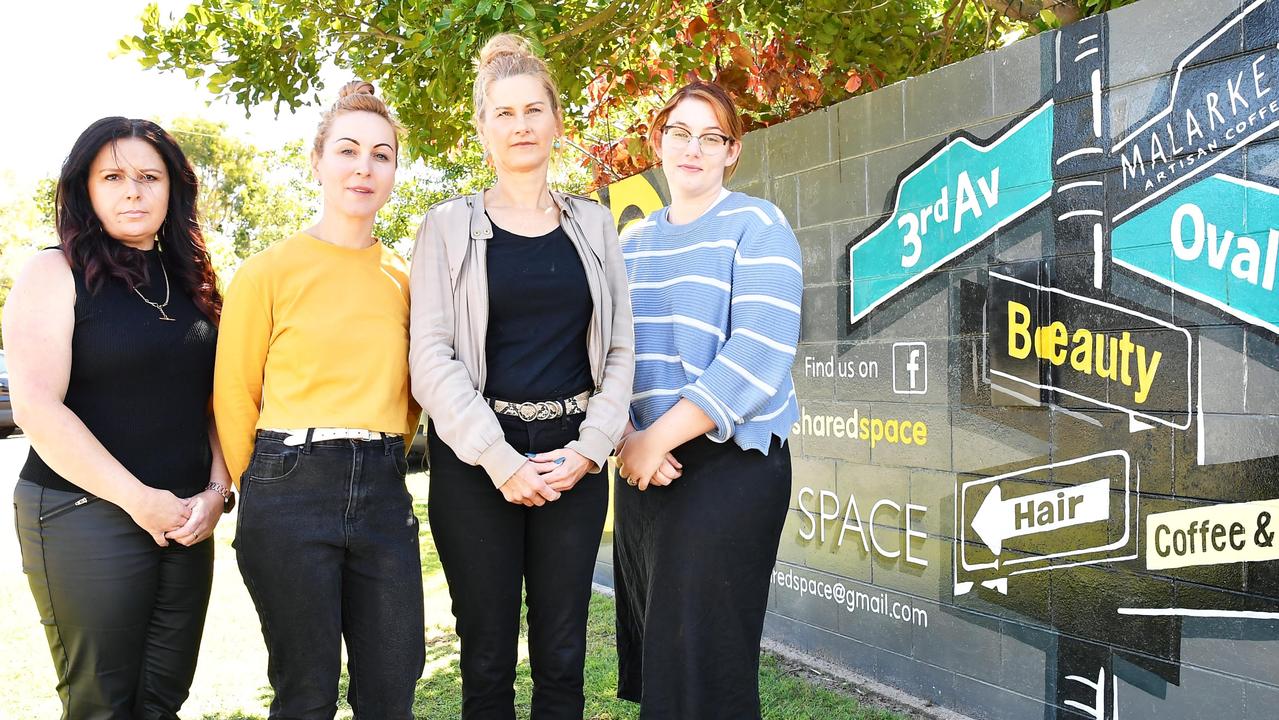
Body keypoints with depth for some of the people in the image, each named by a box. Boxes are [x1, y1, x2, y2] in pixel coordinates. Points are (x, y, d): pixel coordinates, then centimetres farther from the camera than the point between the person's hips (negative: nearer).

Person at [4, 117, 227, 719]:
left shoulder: (189, 281, 12)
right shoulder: (56, 273, -4)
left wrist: (215, 491, -1)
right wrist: (139, 499, -14)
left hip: (186, 520, 5)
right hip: (84, 515, -5)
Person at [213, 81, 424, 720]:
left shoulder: (403, 278, 9)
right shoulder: (270, 271, -3)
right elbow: (233, 396, 1)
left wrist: (376, 454, 11)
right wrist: (265, 486, 3)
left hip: (383, 492, 4)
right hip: (292, 491, -4)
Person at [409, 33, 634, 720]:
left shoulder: (593, 224, 11)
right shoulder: (450, 226, 3)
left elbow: (620, 347, 8)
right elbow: (432, 356, -5)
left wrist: (589, 449, -5)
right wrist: (500, 459, -13)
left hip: (574, 457, 2)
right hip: (477, 458, -2)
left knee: (562, 655, 8)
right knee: (488, 659, 4)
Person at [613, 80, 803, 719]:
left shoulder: (756, 226, -5)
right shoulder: (632, 241, 14)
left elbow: (759, 355, -17)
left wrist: (660, 437, -17)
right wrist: (627, 436, -9)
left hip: (728, 464, -6)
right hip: (641, 466, 6)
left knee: (703, 655, 1)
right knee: (652, 639, 13)